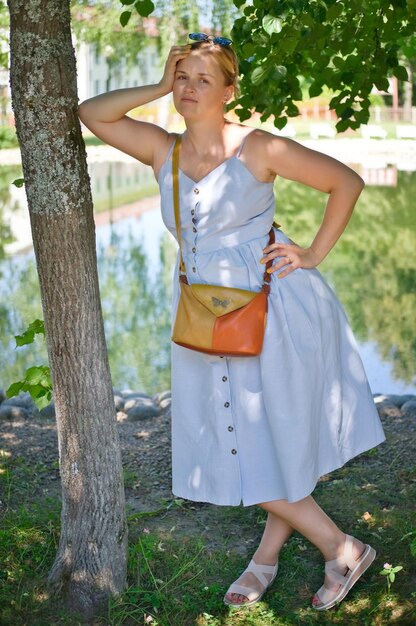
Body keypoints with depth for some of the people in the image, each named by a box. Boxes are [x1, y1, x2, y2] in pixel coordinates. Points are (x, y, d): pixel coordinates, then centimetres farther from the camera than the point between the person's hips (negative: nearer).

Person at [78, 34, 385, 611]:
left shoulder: (258, 148, -9)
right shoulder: (163, 150, 5)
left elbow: (347, 182, -2)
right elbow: (91, 113, 1)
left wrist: (315, 254, -4)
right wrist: (161, 87, -1)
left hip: (276, 311, -5)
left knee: (276, 443, 1)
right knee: (238, 443, 11)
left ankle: (343, 549, 21)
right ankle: (267, 558, 30)